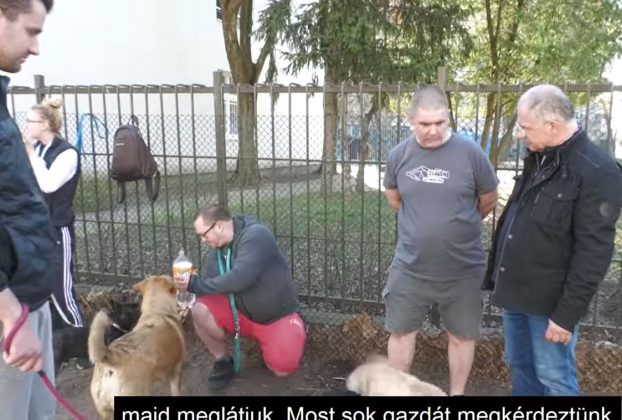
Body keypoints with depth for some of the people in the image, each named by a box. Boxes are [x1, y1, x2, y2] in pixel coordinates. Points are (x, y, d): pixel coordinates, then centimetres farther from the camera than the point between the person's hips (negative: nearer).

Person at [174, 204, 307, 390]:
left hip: (278, 316, -5)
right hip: (242, 312, 5)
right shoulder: (214, 252, -3)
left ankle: (294, 333, 13)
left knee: (282, 368, -22)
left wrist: (197, 284, -28)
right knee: (201, 310, -19)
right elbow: (214, 286, -1)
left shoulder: (256, 235, -24)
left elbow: (240, 278, -35)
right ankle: (223, 361, 4)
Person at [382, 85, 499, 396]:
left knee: (461, 336, 14)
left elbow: (488, 201, 2)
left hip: (462, 270, -2)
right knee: (401, 332, 14)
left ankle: (457, 393, 36)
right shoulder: (399, 155, -4)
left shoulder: (470, 153, -13)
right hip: (410, 268, 2)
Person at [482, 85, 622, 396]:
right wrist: (496, 275, 15)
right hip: (516, 290, 7)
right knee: (520, 367, 19)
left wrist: (567, 313, -18)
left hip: (549, 301, -7)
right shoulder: (538, 159, 7)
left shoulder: (597, 172, -19)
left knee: (554, 377, 6)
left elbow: (593, 254, -19)